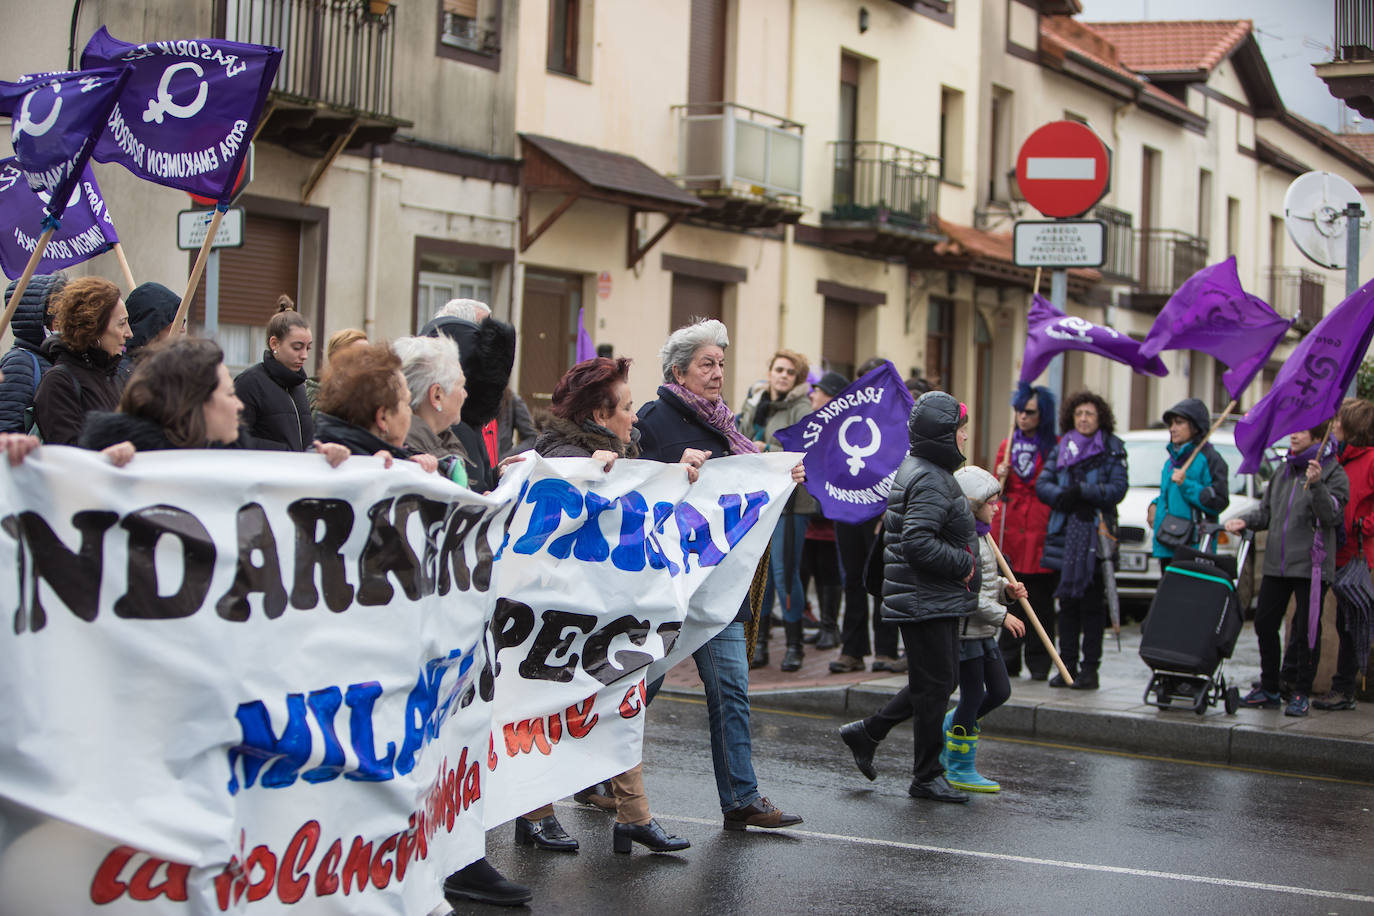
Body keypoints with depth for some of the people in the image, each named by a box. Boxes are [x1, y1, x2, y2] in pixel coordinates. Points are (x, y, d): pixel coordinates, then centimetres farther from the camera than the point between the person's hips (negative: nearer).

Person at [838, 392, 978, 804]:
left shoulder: (913, 471, 15)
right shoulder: (931, 481, -18)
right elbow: (918, 542, -28)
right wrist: (963, 564, -18)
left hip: (936, 600, 11)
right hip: (926, 602, -11)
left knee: (935, 681, 16)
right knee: (936, 684, -3)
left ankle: (866, 732, 24)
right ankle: (927, 777, 7)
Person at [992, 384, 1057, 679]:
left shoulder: (1054, 446, 0)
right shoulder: (1008, 445, 16)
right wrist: (1001, 476, 0)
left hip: (1040, 529, -4)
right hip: (1009, 526, 4)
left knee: (1040, 598, -3)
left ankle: (1039, 662, 5)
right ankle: (1009, 661, 10)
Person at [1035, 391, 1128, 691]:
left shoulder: (1112, 449, 3)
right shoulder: (1061, 449, 15)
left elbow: (1118, 488, -6)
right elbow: (1042, 484, 8)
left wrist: (1082, 491, -15)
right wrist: (1062, 496, -12)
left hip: (1096, 532, -4)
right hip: (1064, 531, 4)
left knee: (1092, 602, -2)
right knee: (1067, 601, 5)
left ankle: (1090, 668, 0)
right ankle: (1068, 665, 10)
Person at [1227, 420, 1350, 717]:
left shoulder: (1334, 473, -4)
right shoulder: (1283, 471, 15)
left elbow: (1332, 515, -16)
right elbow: (1267, 510, 21)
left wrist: (1317, 484, -30)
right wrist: (1245, 520, 2)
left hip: (1311, 566, -6)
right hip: (1276, 564, 6)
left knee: (1306, 631, -2)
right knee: (1265, 624, 7)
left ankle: (1301, 694, 8)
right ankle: (1269, 689, 18)